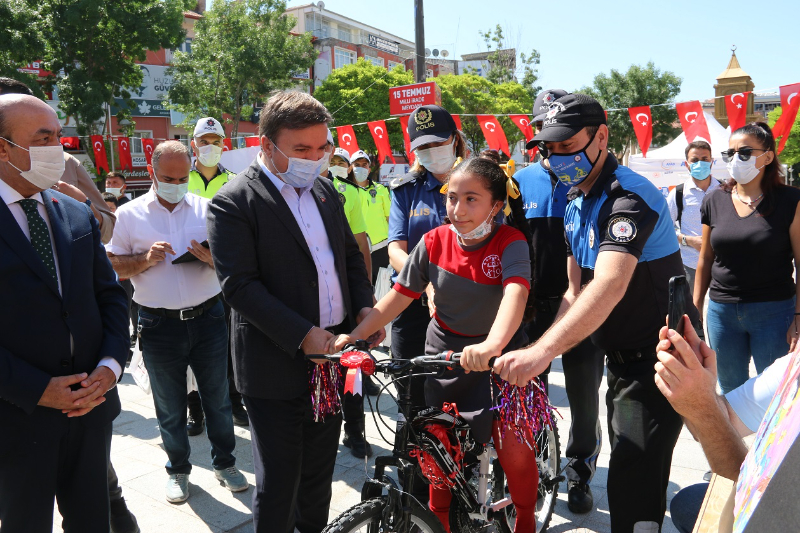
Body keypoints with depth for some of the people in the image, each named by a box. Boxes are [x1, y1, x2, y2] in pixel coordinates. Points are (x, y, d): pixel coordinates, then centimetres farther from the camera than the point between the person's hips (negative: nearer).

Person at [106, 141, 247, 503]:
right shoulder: (130, 214, 2)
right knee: (169, 406, 11)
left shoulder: (206, 209, 5)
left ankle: (224, 463, 27)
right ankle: (178, 470, 30)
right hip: (160, 324, 0)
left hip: (208, 319, 1)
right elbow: (113, 267, 3)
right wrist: (147, 259, -15)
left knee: (218, 397, 9)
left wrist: (213, 258, -14)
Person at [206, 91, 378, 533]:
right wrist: (303, 335, -22)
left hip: (330, 353, 6)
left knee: (319, 472, 21)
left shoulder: (324, 190, 9)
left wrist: (365, 306, 0)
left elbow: (350, 254, 16)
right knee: (278, 483, 6)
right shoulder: (233, 203, -12)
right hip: (278, 366, -6)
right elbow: (240, 284, -18)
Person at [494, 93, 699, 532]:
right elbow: (576, 290, 6)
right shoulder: (575, 206, 6)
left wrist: (543, 350, -50)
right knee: (626, 469, 22)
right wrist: (544, 348, -8)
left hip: (658, 360, -9)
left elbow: (610, 286, -39)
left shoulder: (629, 196, -23)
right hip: (620, 360, 9)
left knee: (633, 490, -10)